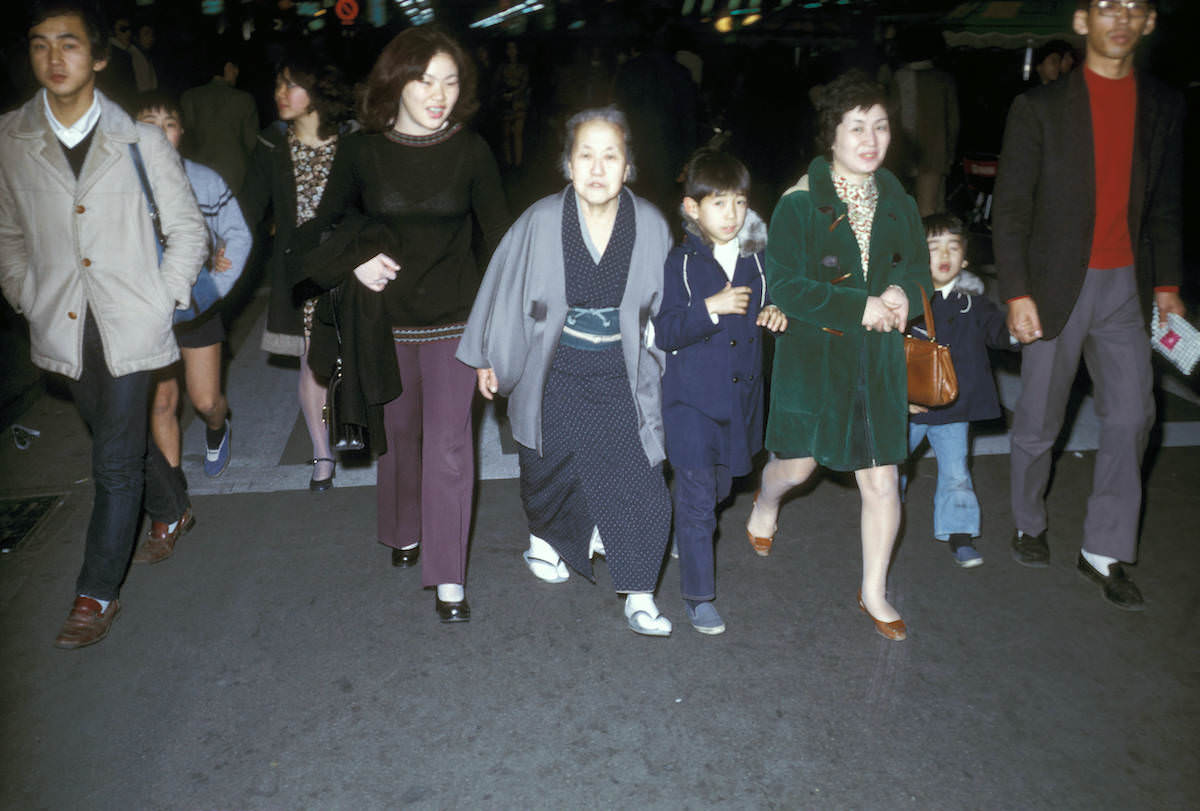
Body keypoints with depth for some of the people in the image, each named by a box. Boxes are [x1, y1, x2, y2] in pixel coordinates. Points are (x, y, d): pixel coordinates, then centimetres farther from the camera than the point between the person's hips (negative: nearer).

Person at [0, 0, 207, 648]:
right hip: (63, 328, 3)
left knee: (115, 462, -1)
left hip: (130, 326, -3)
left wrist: (163, 301, -4)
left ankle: (96, 595, 10)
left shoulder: (138, 138, -5)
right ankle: (173, 511, 45)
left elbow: (187, 229, 2)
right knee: (121, 440, 18)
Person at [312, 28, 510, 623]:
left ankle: (448, 579, 4)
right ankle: (405, 533, 41)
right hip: (388, 317, 2)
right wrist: (356, 259, -5)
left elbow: (498, 231, 0)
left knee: (448, 443, -4)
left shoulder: (471, 151, -4)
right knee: (400, 429, 16)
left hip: (453, 315, -1)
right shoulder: (366, 152, -2)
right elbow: (330, 217, 13)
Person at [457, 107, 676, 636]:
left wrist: (659, 368, 12)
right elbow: (505, 287, 0)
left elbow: (663, 305, 6)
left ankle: (639, 596, 9)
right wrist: (487, 358, 6)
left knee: (636, 478, -7)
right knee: (550, 467, 17)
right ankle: (544, 539, 49)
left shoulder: (650, 226, -8)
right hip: (555, 372, 0)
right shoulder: (541, 221, -12)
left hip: (620, 376, 1)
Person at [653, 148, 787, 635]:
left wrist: (776, 316, -4)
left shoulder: (757, 260, 5)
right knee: (697, 499, -2)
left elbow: (766, 312, 19)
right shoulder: (679, 263, -9)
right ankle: (698, 597, 11)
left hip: (740, 395, 5)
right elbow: (663, 333, -14)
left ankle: (685, 534, 49)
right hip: (691, 398, -5)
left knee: (720, 489, 19)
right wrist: (711, 308, -25)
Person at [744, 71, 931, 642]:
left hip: (879, 356, 4)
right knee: (798, 462, 8)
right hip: (813, 352, -3)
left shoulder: (898, 203, 7)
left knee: (882, 482, 3)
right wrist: (861, 306, -18)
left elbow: (918, 268, 15)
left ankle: (874, 592, 23)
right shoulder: (801, 203, -9)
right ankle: (766, 503, 48)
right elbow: (784, 286, -14)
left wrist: (901, 292, -10)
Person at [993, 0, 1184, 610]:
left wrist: (1167, 283, 11)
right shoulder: (1040, 108, -4)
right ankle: (1028, 525, 29)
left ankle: (1104, 552, 12)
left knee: (1131, 416, 1)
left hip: (1125, 286, 4)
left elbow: (1165, 206, 14)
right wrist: (1017, 292, -12)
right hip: (1057, 287, -3)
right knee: (1039, 422, 6)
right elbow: (1010, 209, -6)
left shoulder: (1163, 107, 8)